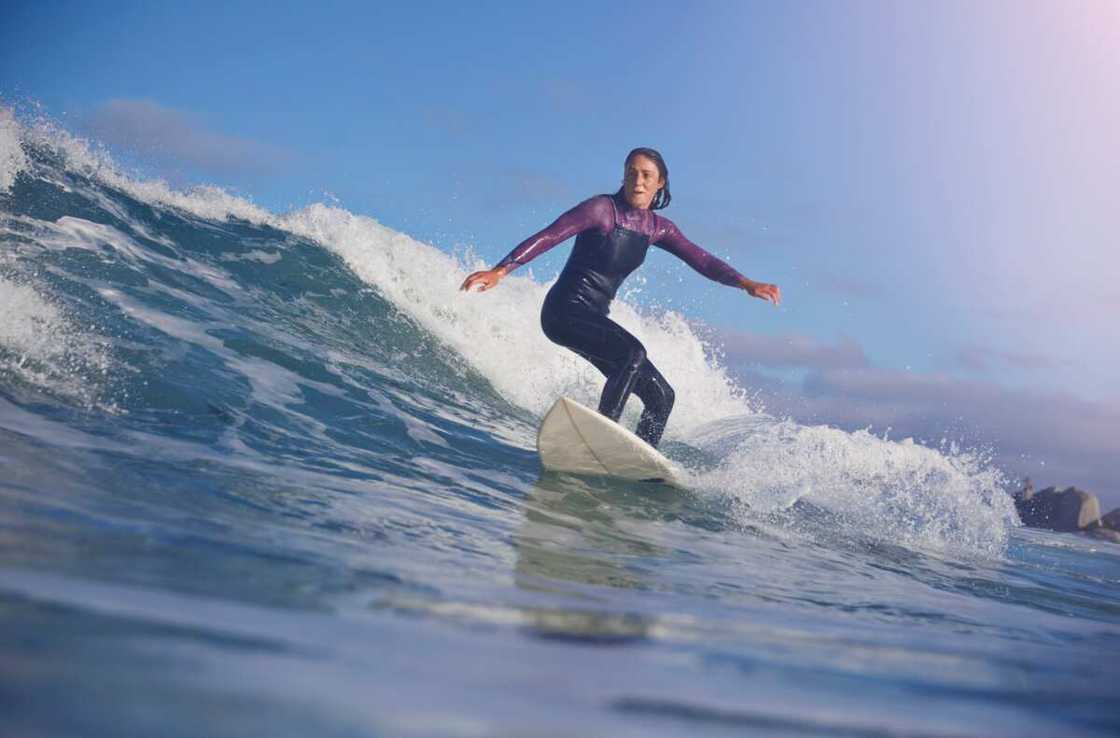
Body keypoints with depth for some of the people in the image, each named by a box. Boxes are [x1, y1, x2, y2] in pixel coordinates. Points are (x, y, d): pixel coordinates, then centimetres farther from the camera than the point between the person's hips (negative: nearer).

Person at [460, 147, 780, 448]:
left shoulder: (659, 228, 8)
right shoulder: (601, 209, -11)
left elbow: (702, 261, 5)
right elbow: (546, 237, -16)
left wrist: (745, 283, -10)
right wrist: (500, 271, -27)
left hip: (594, 317, 8)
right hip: (564, 310, -8)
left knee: (661, 396, 4)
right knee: (632, 351, -33)